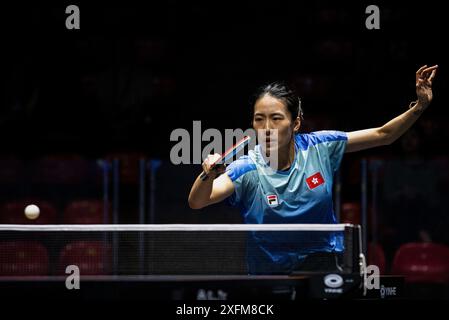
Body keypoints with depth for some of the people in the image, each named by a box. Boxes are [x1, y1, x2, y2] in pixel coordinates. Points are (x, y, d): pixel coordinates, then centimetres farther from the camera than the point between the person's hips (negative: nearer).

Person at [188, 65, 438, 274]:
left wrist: (419, 106, -13)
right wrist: (209, 175, -54)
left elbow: (383, 135, 2)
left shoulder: (319, 147, -9)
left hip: (325, 262, 0)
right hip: (270, 272, 0)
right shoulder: (247, 170, -18)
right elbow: (196, 202, -33)